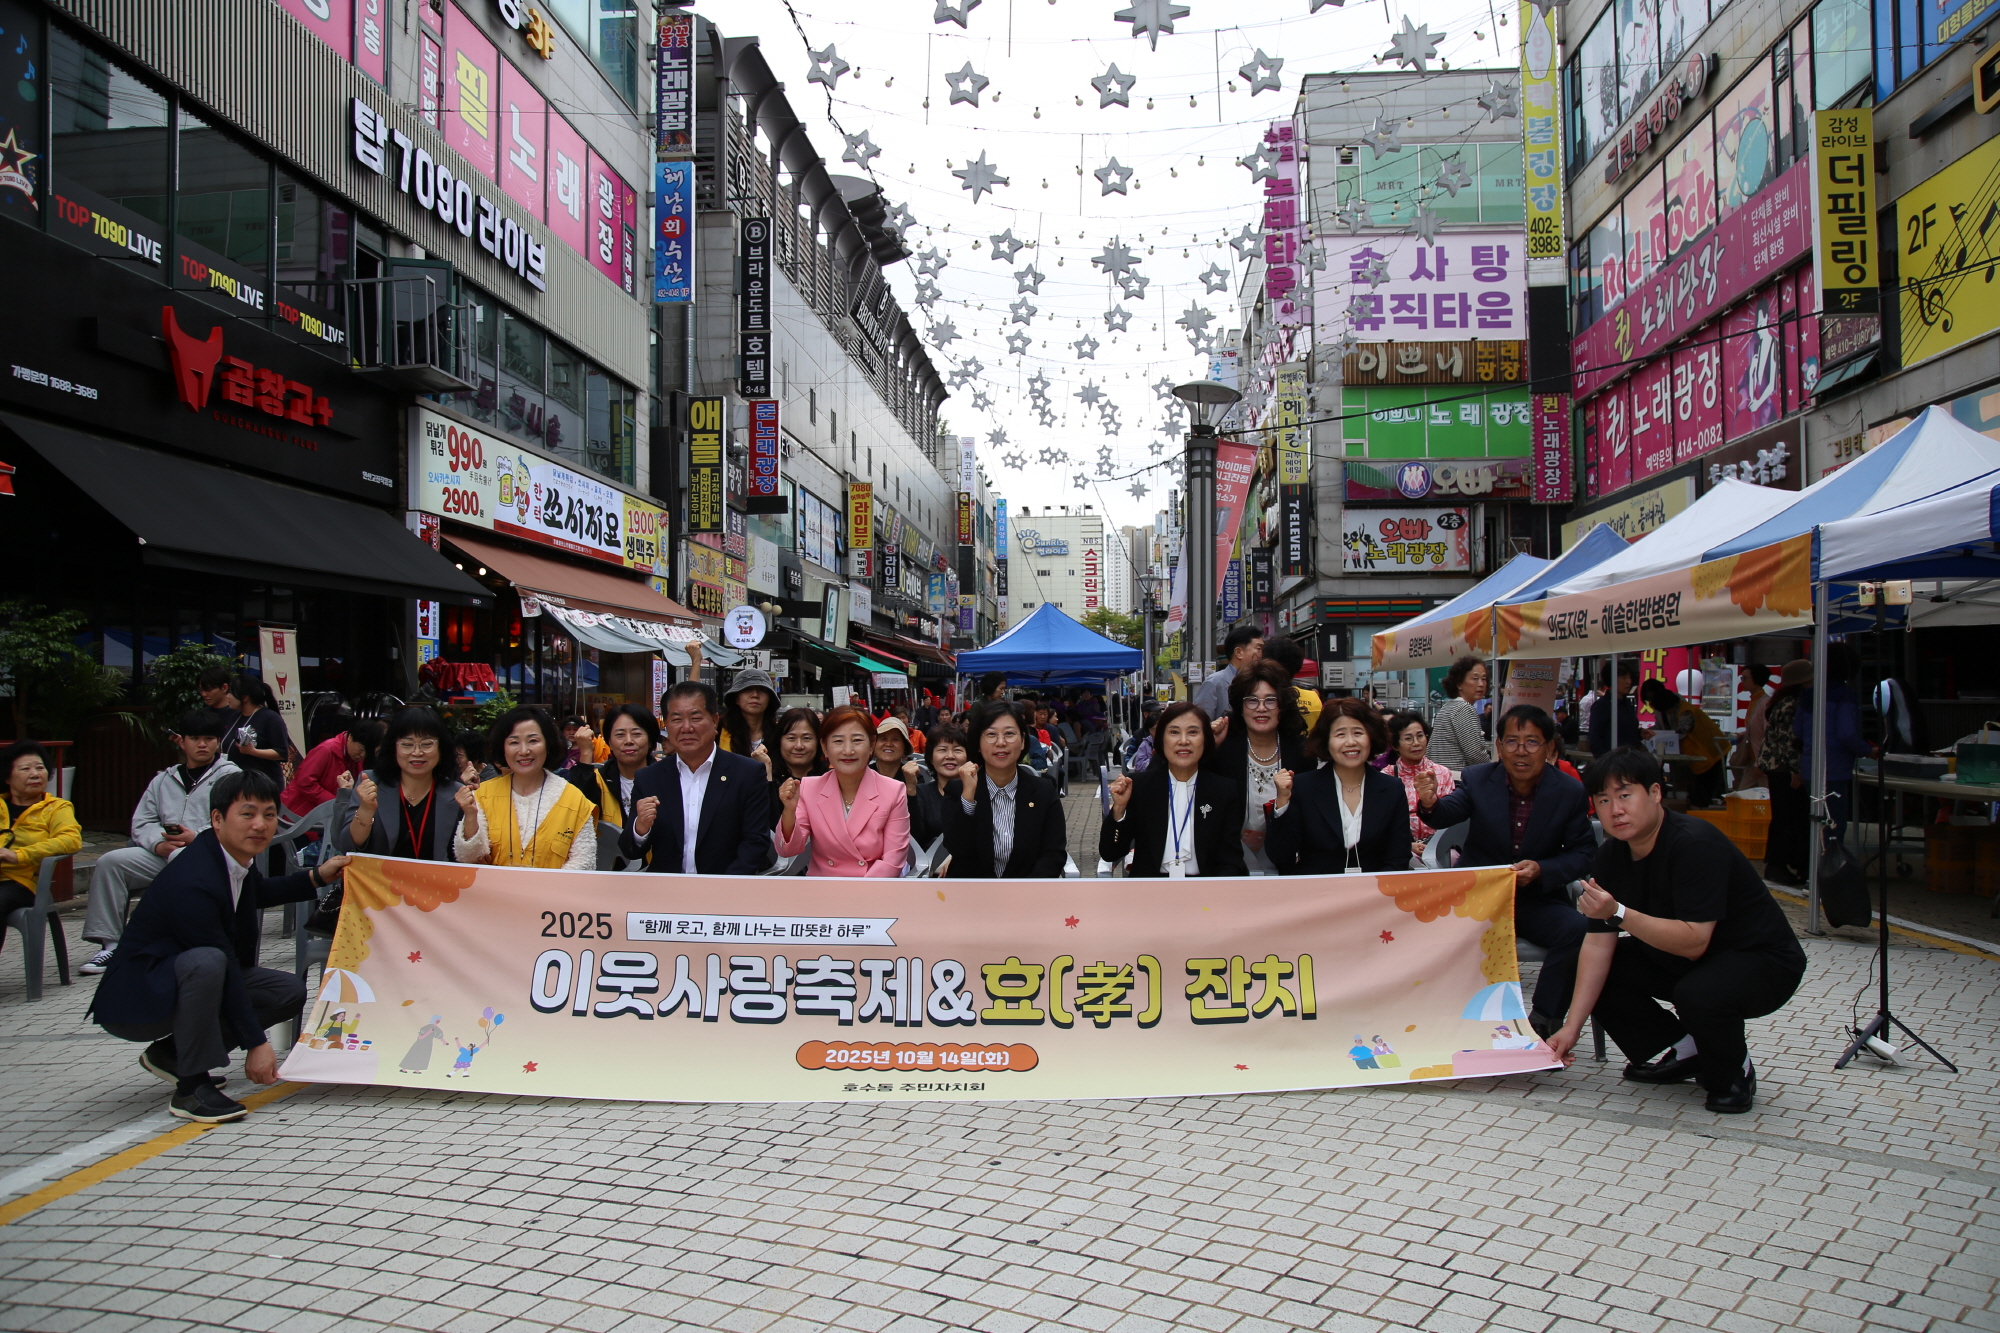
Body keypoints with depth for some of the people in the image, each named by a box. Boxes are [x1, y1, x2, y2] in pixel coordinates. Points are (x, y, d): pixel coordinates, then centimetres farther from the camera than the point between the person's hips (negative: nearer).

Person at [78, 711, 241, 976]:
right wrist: (158, 843, -9)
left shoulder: (230, 776, 8)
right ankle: (109, 943, -9)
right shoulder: (163, 780, 25)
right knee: (110, 862, -12)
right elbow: (141, 822, 14)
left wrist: (198, 837, -20)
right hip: (163, 854, 6)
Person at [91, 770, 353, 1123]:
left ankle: (171, 1052, 8)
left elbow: (258, 892, 23)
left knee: (290, 992, 0)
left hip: (182, 978, 10)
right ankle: (192, 1087, -22)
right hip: (134, 999, -10)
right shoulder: (192, 882, -30)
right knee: (207, 962, -38)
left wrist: (317, 877, 11)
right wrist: (255, 1044, -23)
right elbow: (225, 965, -28)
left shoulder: (234, 853, -2)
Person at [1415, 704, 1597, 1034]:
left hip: (1538, 900, 0)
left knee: (1580, 929, -28)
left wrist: (1542, 870, -20)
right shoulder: (1478, 779, -2)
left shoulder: (1570, 792, -3)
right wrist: (1430, 804, -43)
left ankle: (1544, 1022, -11)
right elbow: (1449, 813, -18)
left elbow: (1584, 853, -1)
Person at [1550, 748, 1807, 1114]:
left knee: (1698, 994, -36)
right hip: (1680, 958, 8)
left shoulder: (1695, 844, -28)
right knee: (1595, 972, -4)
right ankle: (1680, 1051, 11)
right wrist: (1572, 1028, -14)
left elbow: (1694, 942, -34)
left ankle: (1732, 1073, -3)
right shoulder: (1611, 854, -6)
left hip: (1763, 960, -8)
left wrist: (1619, 914, -44)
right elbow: (1598, 944, -8)